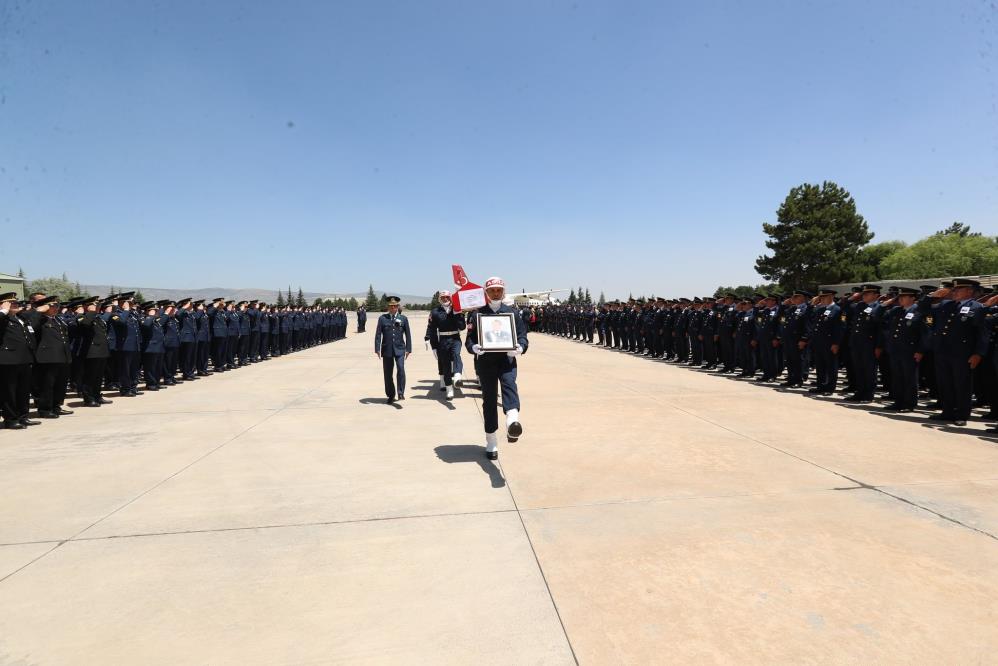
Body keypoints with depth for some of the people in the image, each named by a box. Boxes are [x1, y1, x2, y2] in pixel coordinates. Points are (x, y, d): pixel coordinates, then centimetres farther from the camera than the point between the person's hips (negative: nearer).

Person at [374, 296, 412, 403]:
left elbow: (408, 334, 8)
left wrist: (408, 349, 3)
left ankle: (401, 393, -9)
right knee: (387, 373, 5)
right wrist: (377, 349, -5)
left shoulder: (403, 318, 6)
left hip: (399, 349, -1)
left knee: (401, 369, -19)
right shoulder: (382, 318, 5)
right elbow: (378, 334, 3)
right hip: (387, 350, 1)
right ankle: (390, 395, 19)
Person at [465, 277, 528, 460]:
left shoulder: (513, 313, 7)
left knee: (509, 384, -30)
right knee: (489, 399, 5)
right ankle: (491, 443, 17)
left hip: (507, 358, 0)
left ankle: (512, 422, -55)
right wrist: (474, 347, -20)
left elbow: (522, 336, 6)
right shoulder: (478, 313, 5)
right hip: (485, 361, 0)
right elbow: (469, 339, 3)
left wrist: (520, 348, -17)